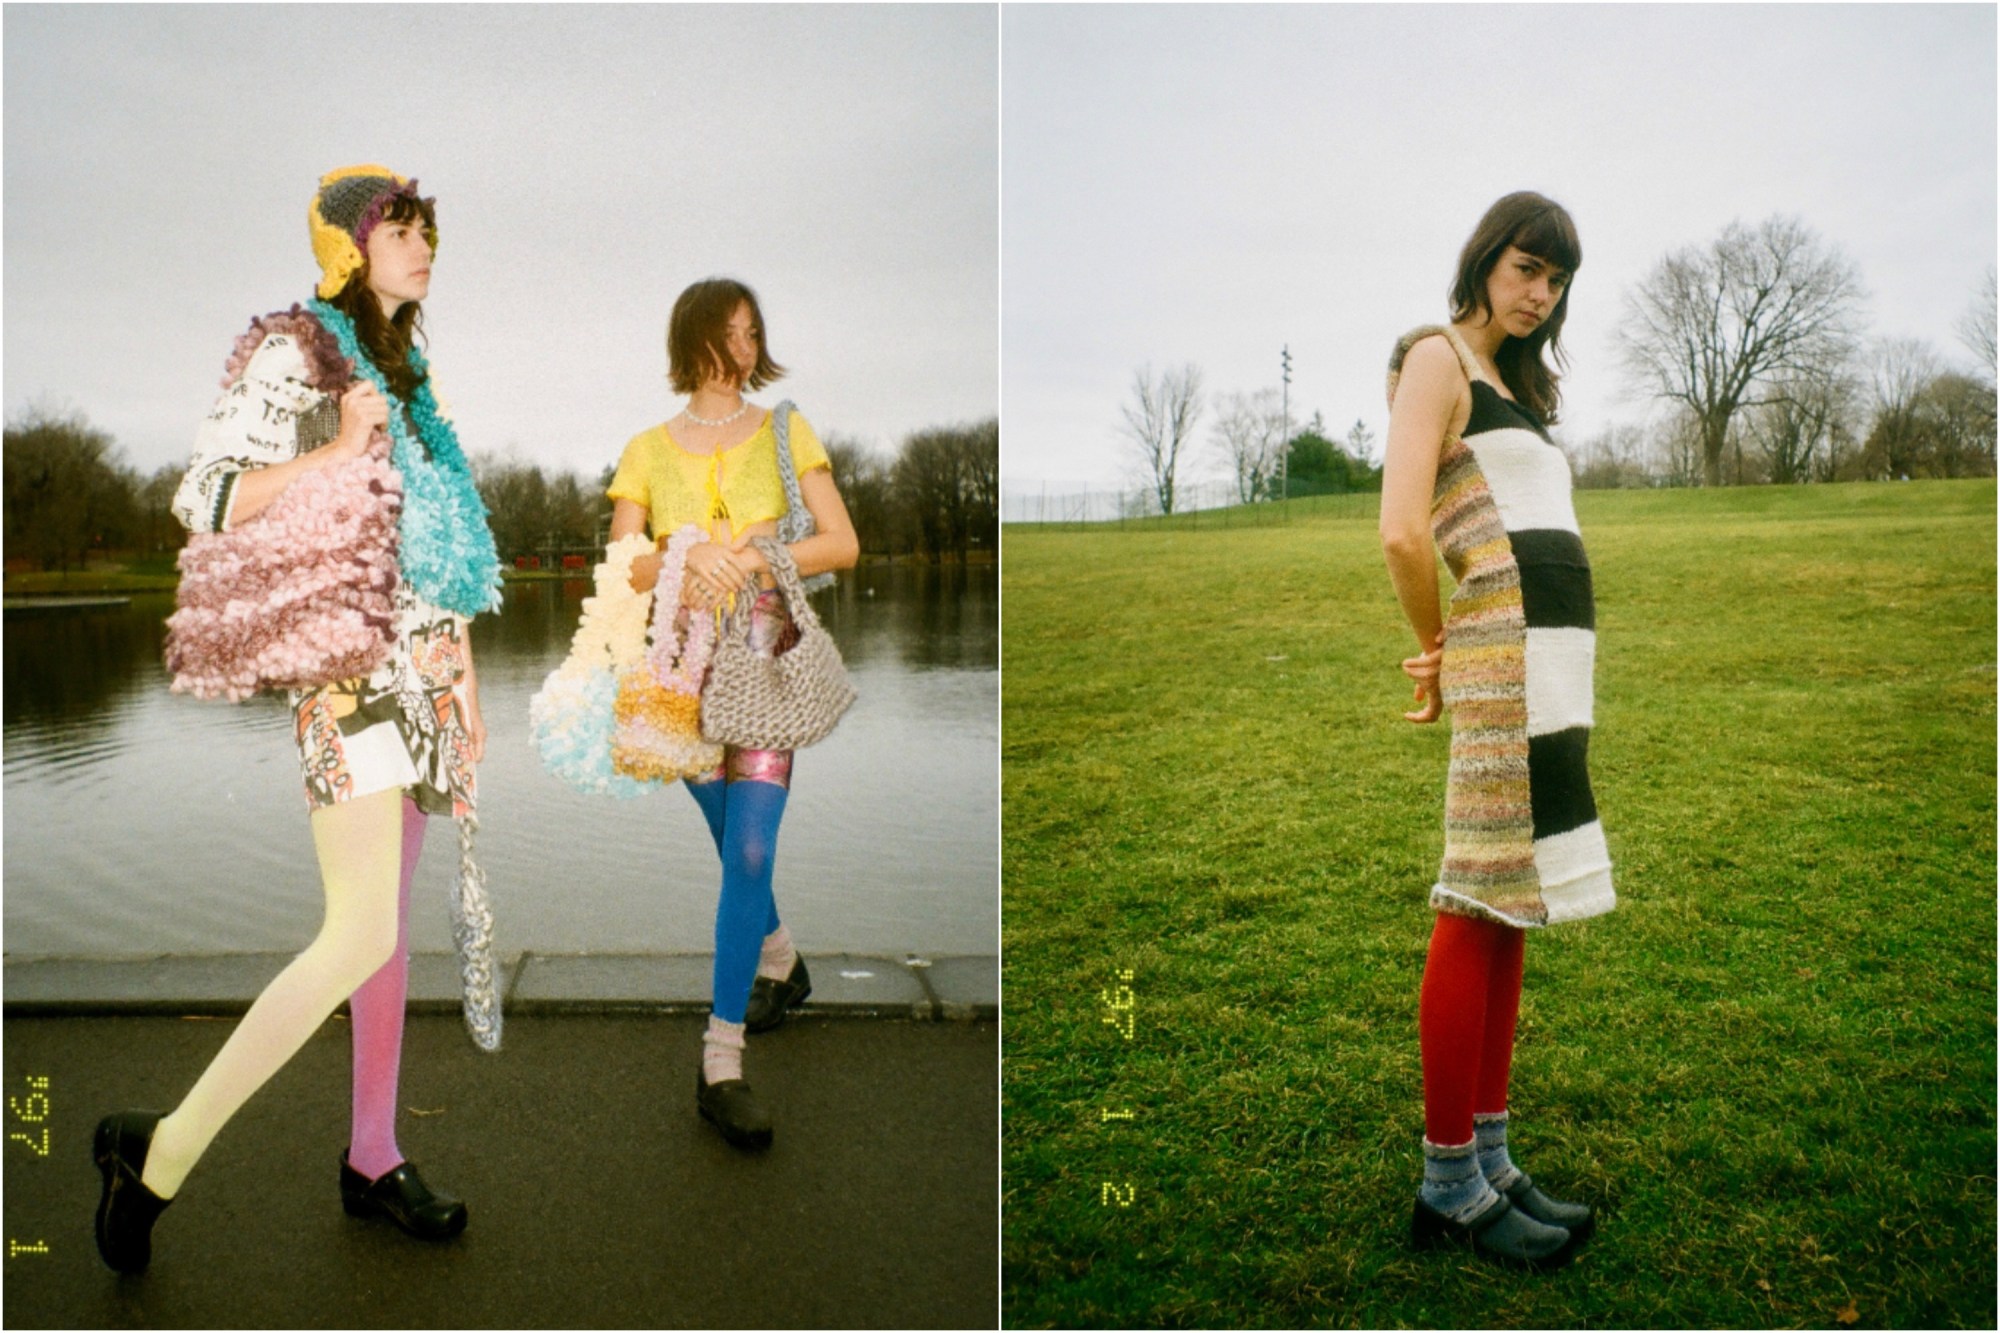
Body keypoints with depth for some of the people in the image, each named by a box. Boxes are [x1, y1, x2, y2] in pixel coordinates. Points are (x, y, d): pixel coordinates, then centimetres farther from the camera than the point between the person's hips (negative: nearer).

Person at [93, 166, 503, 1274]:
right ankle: (161, 1152, -2)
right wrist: (337, 452, -19)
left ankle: (372, 1161, 19)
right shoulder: (290, 349, -3)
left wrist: (463, 681, 17)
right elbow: (205, 498, -10)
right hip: (346, 660, -8)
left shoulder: (398, 365, 20)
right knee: (363, 932, -15)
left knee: (388, 922, 9)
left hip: (420, 660, 8)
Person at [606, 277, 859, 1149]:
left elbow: (843, 546, -1)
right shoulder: (649, 450, 7)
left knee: (749, 852, -13)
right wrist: (687, 560, -15)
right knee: (735, 850, 13)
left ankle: (721, 1065, -8)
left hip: (768, 657, -2)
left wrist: (746, 560, -12)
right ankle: (780, 963, 43)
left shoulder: (785, 433, 5)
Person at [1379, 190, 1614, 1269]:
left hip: (1552, 654, 9)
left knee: (1510, 907, 10)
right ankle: (1450, 1183, 4)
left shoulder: (1511, 384, 25)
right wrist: (1438, 647, -1)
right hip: (1508, 650, -9)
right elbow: (1401, 534, -16)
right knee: (1478, 912, -5)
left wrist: (1455, 651, 1)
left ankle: (1489, 1160, 19)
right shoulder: (1437, 357, -3)